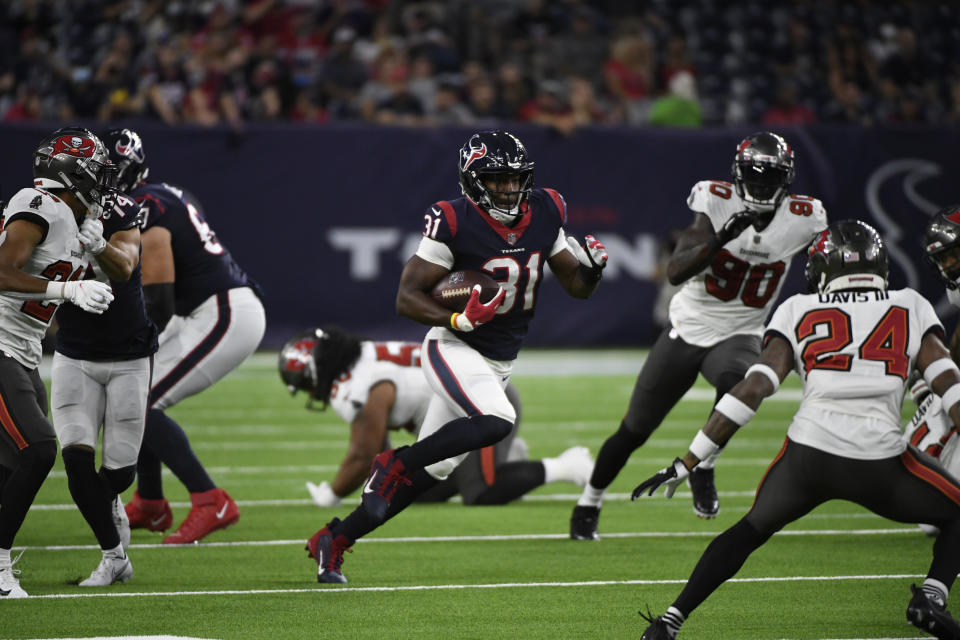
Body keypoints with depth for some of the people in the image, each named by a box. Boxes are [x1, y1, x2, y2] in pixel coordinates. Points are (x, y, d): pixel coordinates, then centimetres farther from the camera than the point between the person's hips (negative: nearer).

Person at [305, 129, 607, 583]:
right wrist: (458, 320, -30)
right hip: (453, 349, -6)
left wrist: (593, 265, -13)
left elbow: (577, 287, 10)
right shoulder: (454, 223, -17)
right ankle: (393, 463, -14)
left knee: (430, 470, 4)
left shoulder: (544, 215, 1)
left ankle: (334, 539, 14)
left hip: (499, 364, 6)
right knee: (496, 422, -33)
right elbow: (407, 298, -15)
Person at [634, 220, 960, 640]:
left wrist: (687, 463, 7)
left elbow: (752, 390, 5)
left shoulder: (799, 312, 13)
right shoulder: (911, 310, 15)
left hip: (808, 453, 1)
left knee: (752, 528, 29)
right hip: (879, 462, -1)